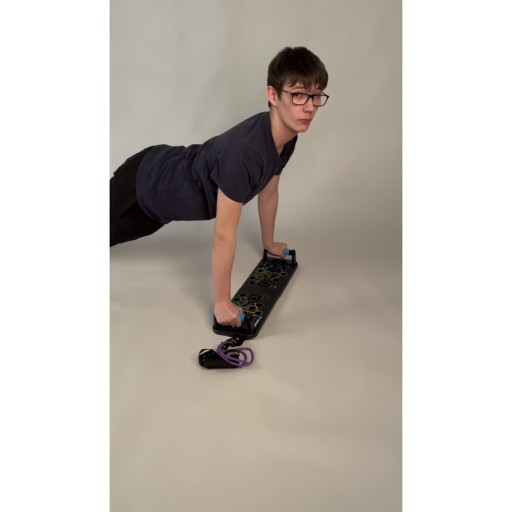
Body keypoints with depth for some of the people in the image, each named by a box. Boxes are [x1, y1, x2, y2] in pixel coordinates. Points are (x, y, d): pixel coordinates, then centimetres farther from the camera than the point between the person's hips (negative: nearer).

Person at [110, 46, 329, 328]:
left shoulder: (287, 137, -15)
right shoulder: (244, 149, -42)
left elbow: (269, 193, 4)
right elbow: (224, 235, -37)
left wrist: (269, 242, 18)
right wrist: (222, 302, -29)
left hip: (165, 174, 7)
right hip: (145, 181, -7)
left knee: (117, 230, 31)